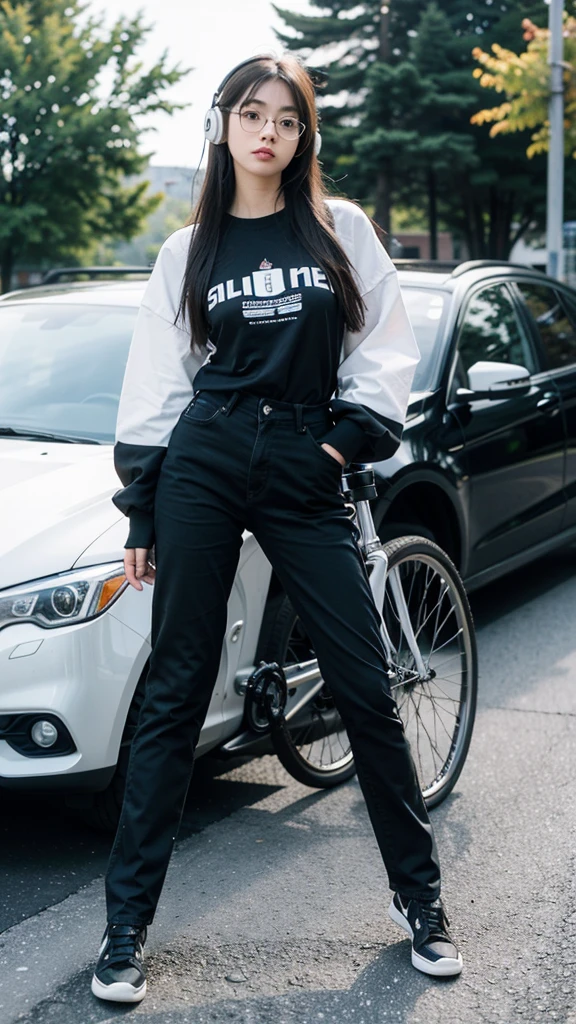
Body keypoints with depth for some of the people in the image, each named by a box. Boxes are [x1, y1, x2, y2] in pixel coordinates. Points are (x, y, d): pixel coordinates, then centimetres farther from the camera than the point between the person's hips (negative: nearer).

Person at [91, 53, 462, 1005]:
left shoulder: (342, 230, 8)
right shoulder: (188, 250, 10)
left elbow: (388, 348, 8)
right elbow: (157, 385, 10)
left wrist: (350, 435, -4)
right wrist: (142, 513, 6)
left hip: (307, 474, 0)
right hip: (201, 468, 1)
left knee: (365, 687, -1)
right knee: (174, 693, 2)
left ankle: (419, 895, 18)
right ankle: (127, 925, 10)